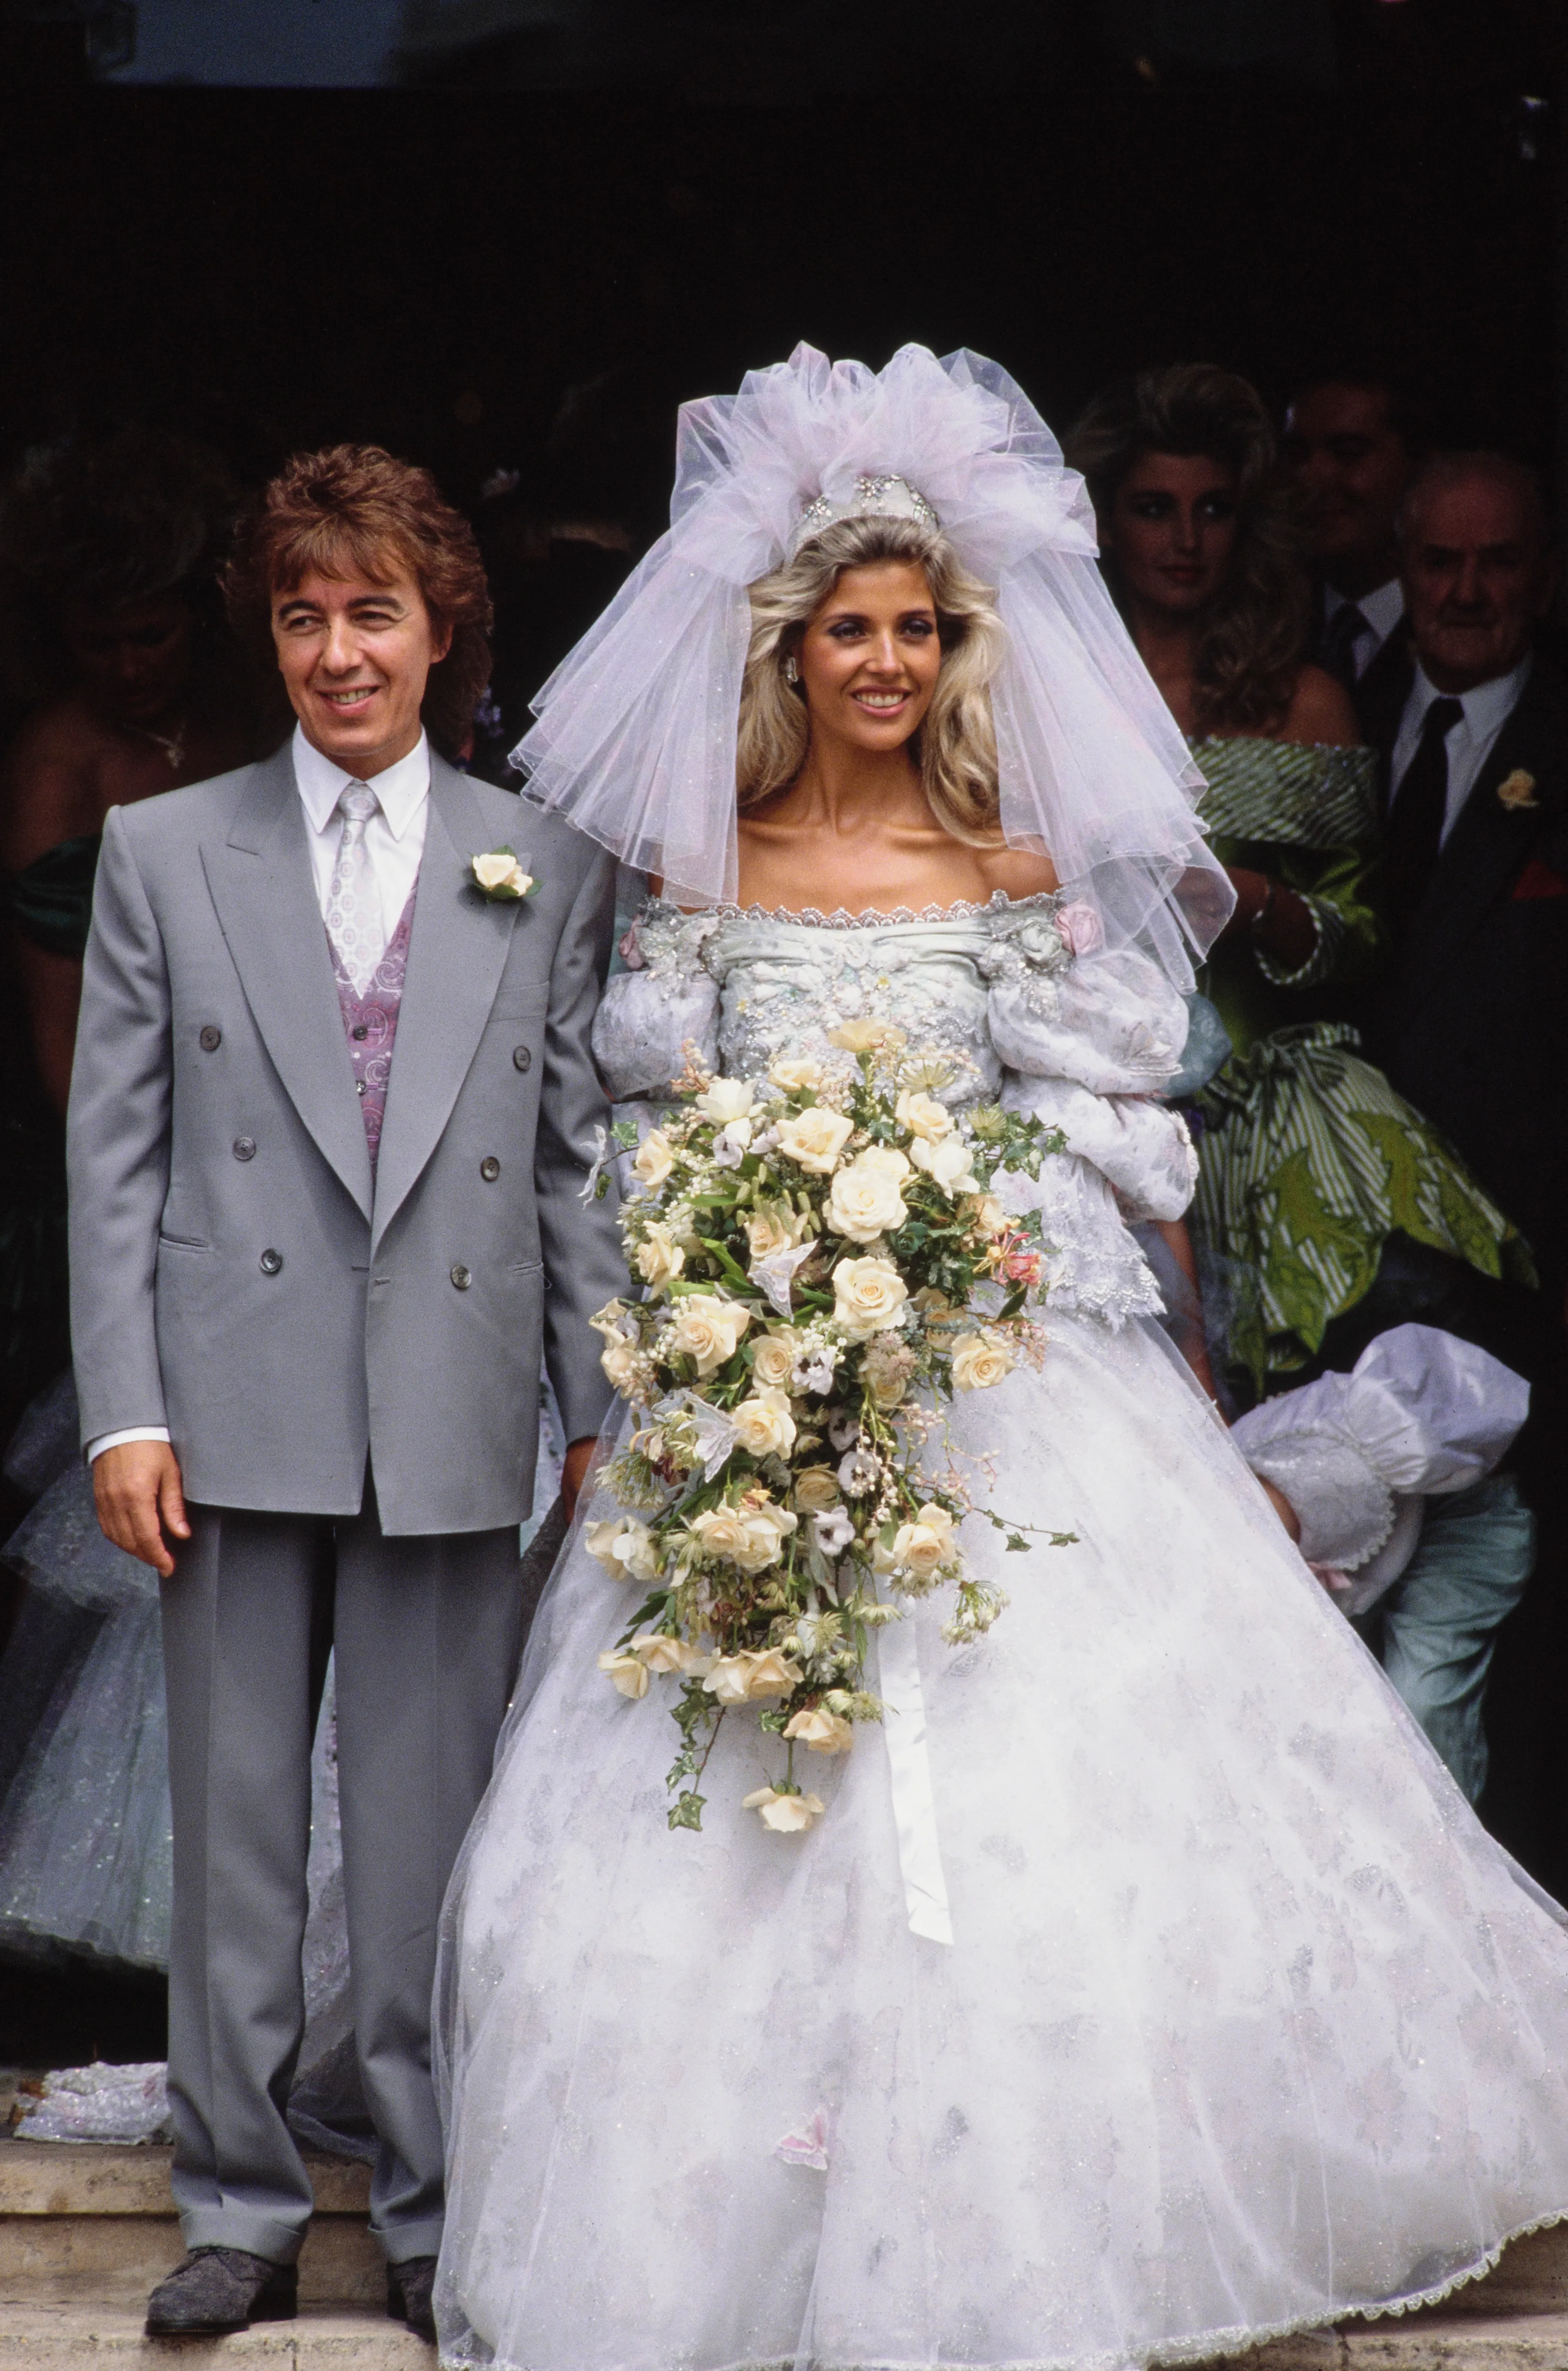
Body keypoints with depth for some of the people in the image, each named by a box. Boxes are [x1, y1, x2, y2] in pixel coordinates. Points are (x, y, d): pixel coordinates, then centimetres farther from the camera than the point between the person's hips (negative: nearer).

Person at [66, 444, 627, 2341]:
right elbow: (113, 1156, 4)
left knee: (434, 1834, 5)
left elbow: (581, 1162, 9)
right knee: (234, 1827, 6)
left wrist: (605, 1409, 5)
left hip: (458, 1425, 0)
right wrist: (123, 1409, -3)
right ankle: (239, 2210, 18)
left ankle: (438, 2216, 17)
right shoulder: (163, 854, 7)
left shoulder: (551, 871, 8)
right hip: (240, 1414, 0)